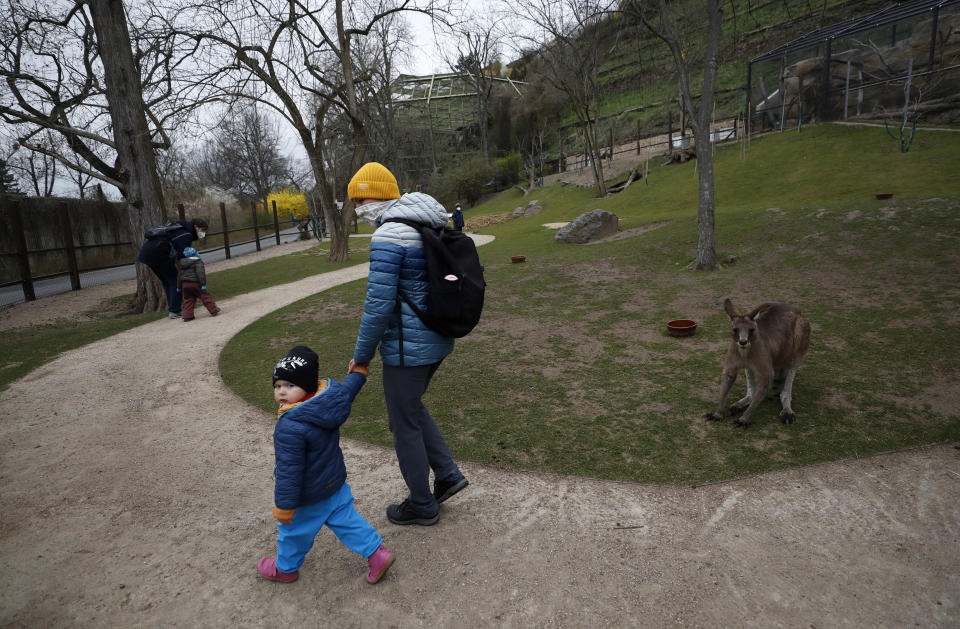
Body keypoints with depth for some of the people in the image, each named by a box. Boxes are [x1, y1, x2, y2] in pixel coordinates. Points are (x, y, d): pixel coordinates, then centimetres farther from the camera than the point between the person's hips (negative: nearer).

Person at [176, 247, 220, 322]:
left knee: (188, 300, 10)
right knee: (205, 296, 4)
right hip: (195, 283, -6)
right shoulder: (198, 261, -8)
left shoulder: (182, 264, 15)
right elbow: (201, 273, -18)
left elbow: (179, 276, 19)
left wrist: (179, 287, 25)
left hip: (185, 285, 6)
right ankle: (214, 311, 7)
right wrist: (203, 284, -19)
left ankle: (187, 316, 5)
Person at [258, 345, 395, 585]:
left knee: (293, 531, 19)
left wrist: (285, 506, -17)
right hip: (335, 483, 7)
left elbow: (289, 471, -28)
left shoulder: (290, 427, -34)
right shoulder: (330, 398, -13)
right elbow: (348, 389, 9)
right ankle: (377, 553, 22)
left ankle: (285, 568, 44)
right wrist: (358, 371, 30)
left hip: (308, 496, -6)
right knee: (345, 519, 21)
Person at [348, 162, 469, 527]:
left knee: (404, 423, 9)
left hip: (407, 347, -9)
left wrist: (362, 356, -9)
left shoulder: (388, 237, -19)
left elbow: (378, 304, -22)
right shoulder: (428, 226, 9)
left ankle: (422, 505, 26)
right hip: (437, 339, 9)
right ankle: (447, 473, 28)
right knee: (410, 408, 26)